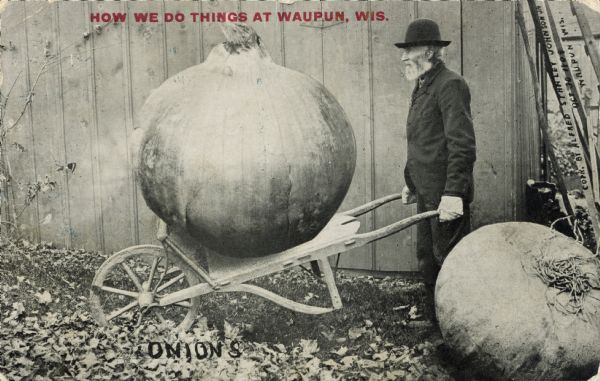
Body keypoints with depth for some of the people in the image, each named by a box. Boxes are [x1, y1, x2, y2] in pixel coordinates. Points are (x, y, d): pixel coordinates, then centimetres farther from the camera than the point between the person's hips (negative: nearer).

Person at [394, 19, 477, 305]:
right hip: (426, 192, 10)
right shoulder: (421, 87, 16)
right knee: (426, 259, 17)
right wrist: (410, 182, 23)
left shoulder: (450, 85, -14)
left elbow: (462, 144, -21)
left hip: (445, 195, -10)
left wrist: (453, 193, -26)